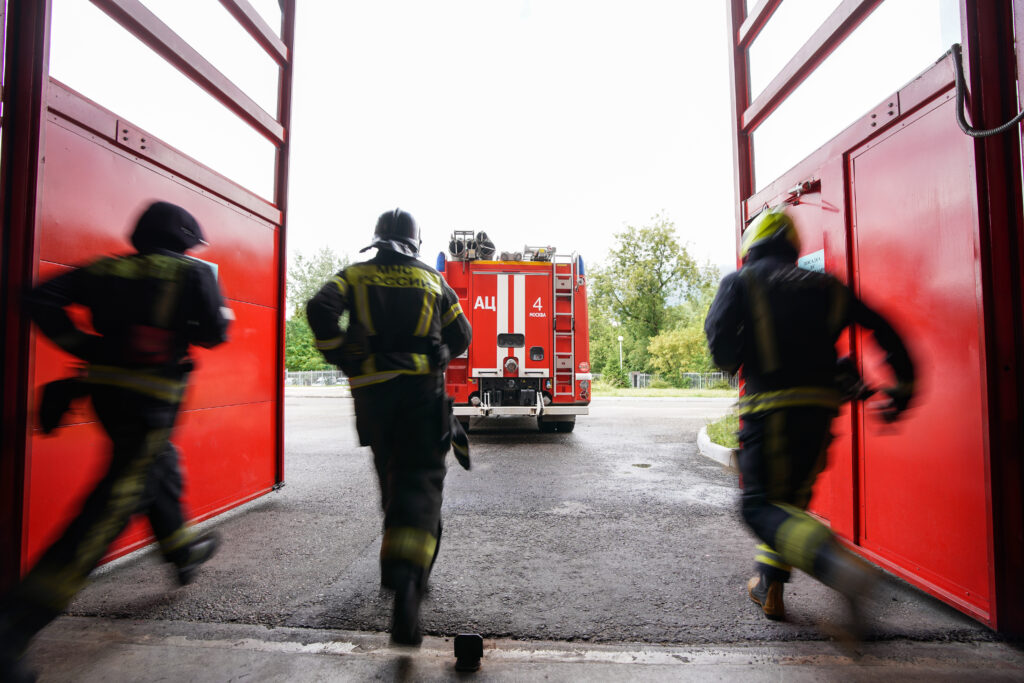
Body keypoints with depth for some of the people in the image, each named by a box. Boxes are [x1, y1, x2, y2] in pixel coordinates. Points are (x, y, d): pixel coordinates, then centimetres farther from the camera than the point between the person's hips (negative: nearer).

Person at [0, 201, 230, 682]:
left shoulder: (107, 269, 10)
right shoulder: (193, 273, -4)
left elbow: (41, 300, 1)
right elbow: (214, 333, -7)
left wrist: (82, 346, 6)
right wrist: (221, 309, 13)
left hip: (106, 390, 7)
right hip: (151, 401, -7)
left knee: (161, 465, 26)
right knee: (113, 504, -4)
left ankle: (184, 551, 44)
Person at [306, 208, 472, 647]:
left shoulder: (354, 275, 9)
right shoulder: (432, 280, 11)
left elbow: (320, 310, -10)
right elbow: (460, 336, 11)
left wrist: (339, 356, 0)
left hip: (372, 389, 2)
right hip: (422, 388, -1)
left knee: (393, 479, 17)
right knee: (422, 481, -5)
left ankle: (405, 570, 31)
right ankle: (407, 570, -26)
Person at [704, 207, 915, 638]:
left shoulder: (740, 282, 4)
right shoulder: (825, 286, 16)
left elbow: (719, 337, -9)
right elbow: (882, 329, 11)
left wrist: (733, 364, 12)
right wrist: (903, 385, 16)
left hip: (770, 409, -5)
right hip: (820, 407, 6)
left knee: (761, 507, -3)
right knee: (791, 498, 19)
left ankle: (842, 569, -27)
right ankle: (770, 589, 27)